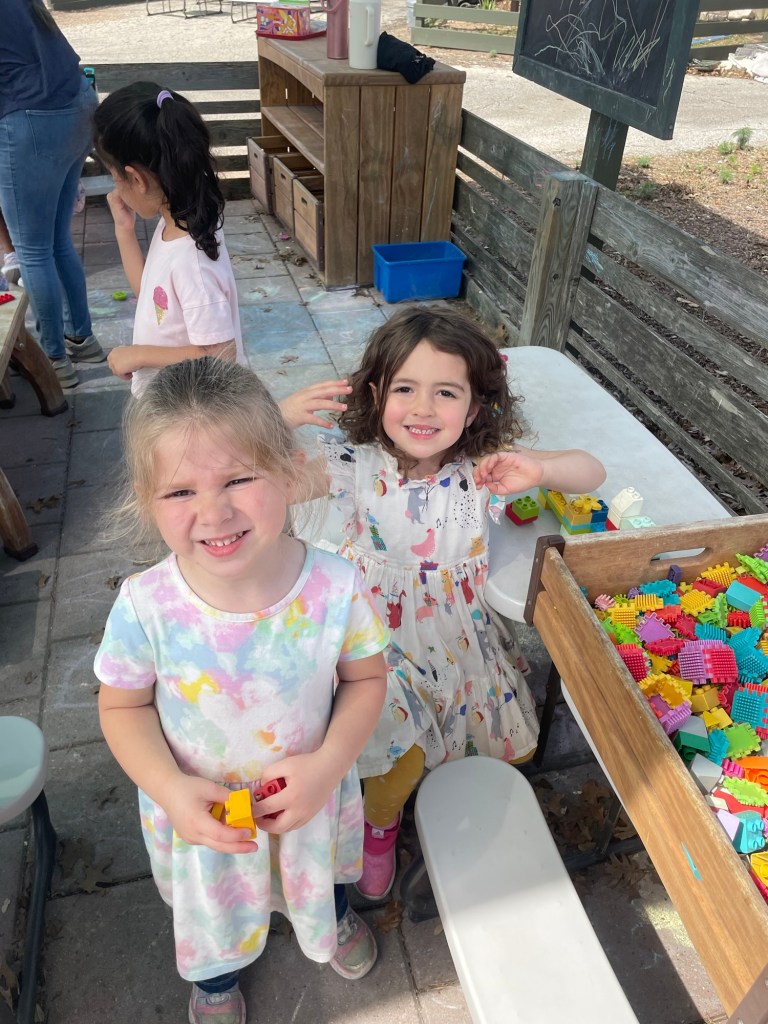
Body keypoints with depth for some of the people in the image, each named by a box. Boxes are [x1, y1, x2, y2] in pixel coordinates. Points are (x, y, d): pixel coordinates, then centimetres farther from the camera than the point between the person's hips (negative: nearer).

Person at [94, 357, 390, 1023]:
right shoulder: (144, 607, -31)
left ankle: (336, 914, 74)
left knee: (322, 871, 35)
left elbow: (365, 678, -13)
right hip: (198, 811, 0)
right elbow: (123, 707, -13)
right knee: (209, 903, 33)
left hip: (310, 794, 1)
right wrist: (171, 789, -25)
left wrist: (329, 763, -25)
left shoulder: (336, 587, -30)